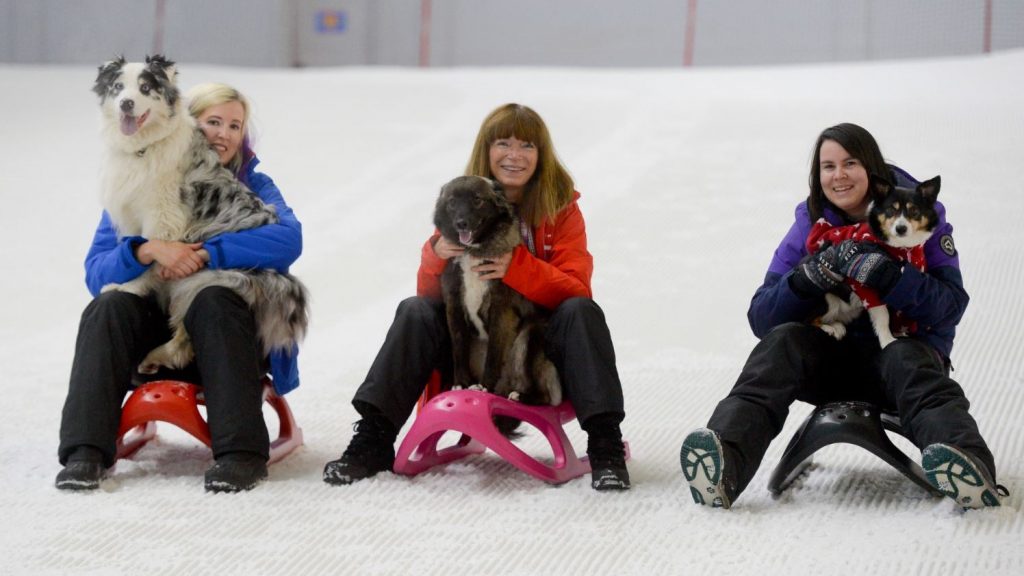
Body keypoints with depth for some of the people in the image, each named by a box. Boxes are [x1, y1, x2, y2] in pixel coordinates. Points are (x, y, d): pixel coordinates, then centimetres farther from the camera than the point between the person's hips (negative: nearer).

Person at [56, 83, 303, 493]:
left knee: (214, 300, -33)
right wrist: (148, 251, -25)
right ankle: (85, 451, -36)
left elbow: (288, 240, -17)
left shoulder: (253, 187, 6)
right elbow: (96, 273, -5)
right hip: (155, 337, 2)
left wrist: (204, 254, -23)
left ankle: (241, 452, -42)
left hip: (224, 337, -1)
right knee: (110, 305, -27)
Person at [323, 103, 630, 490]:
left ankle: (605, 447, -31)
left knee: (581, 311, -28)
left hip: (540, 348, -2)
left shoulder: (561, 209, -3)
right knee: (416, 312, -20)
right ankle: (372, 442, -20)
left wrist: (517, 266, -31)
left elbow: (576, 290, -15)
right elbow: (431, 294, -2)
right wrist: (436, 255, -25)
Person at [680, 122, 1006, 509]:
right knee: (783, 340, -26)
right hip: (833, 358, 2)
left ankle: (970, 465, -64)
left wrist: (886, 276, -30)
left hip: (906, 345, -2)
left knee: (906, 359, -35)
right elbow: (761, 318, -3)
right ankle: (724, 465, -49)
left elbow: (950, 306, -14)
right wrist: (808, 278, -24)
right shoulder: (811, 224, 5)